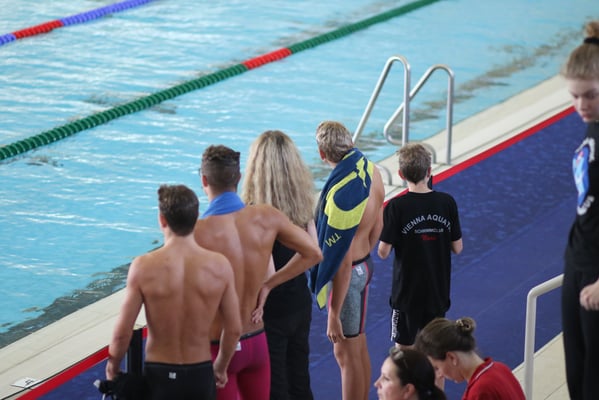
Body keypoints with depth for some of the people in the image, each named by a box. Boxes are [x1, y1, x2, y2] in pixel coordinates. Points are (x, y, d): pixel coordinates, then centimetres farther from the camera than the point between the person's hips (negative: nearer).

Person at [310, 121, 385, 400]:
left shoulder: (340, 195, -31)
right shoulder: (371, 170, -6)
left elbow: (343, 262, -27)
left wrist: (334, 315, -20)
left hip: (347, 276, -8)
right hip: (365, 266, 8)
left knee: (346, 354, 6)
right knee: (359, 347, 23)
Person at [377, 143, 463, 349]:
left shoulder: (396, 207, -15)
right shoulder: (447, 202, -7)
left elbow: (383, 252, -13)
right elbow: (457, 247, -1)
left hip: (407, 291, -3)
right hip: (438, 291, 3)